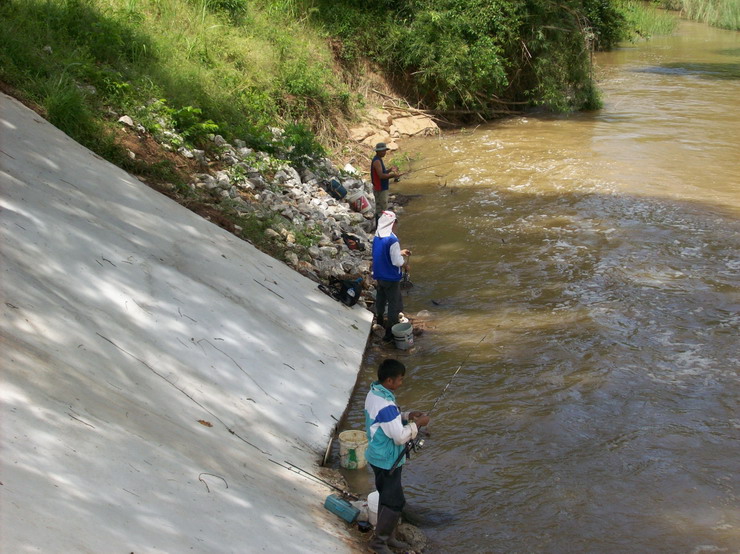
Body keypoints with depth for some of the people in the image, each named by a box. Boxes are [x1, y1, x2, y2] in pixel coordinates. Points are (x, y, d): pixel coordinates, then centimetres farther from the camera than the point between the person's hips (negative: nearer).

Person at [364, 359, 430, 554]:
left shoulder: (374, 393, 0)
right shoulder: (385, 405, -30)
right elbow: (400, 437, -26)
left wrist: (407, 416, 2)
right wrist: (417, 424, -13)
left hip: (379, 456, 10)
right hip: (387, 461, -10)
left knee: (388, 497, 21)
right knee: (395, 501, 4)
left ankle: (388, 537, 34)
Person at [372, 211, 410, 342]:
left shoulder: (377, 237, -1)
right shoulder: (392, 240, -26)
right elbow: (397, 262, -25)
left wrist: (400, 252, 14)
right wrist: (404, 263, -4)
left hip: (379, 275, 8)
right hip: (391, 277, -8)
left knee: (381, 297, 28)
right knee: (395, 304, 3)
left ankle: (380, 319, 48)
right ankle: (390, 332, 4)